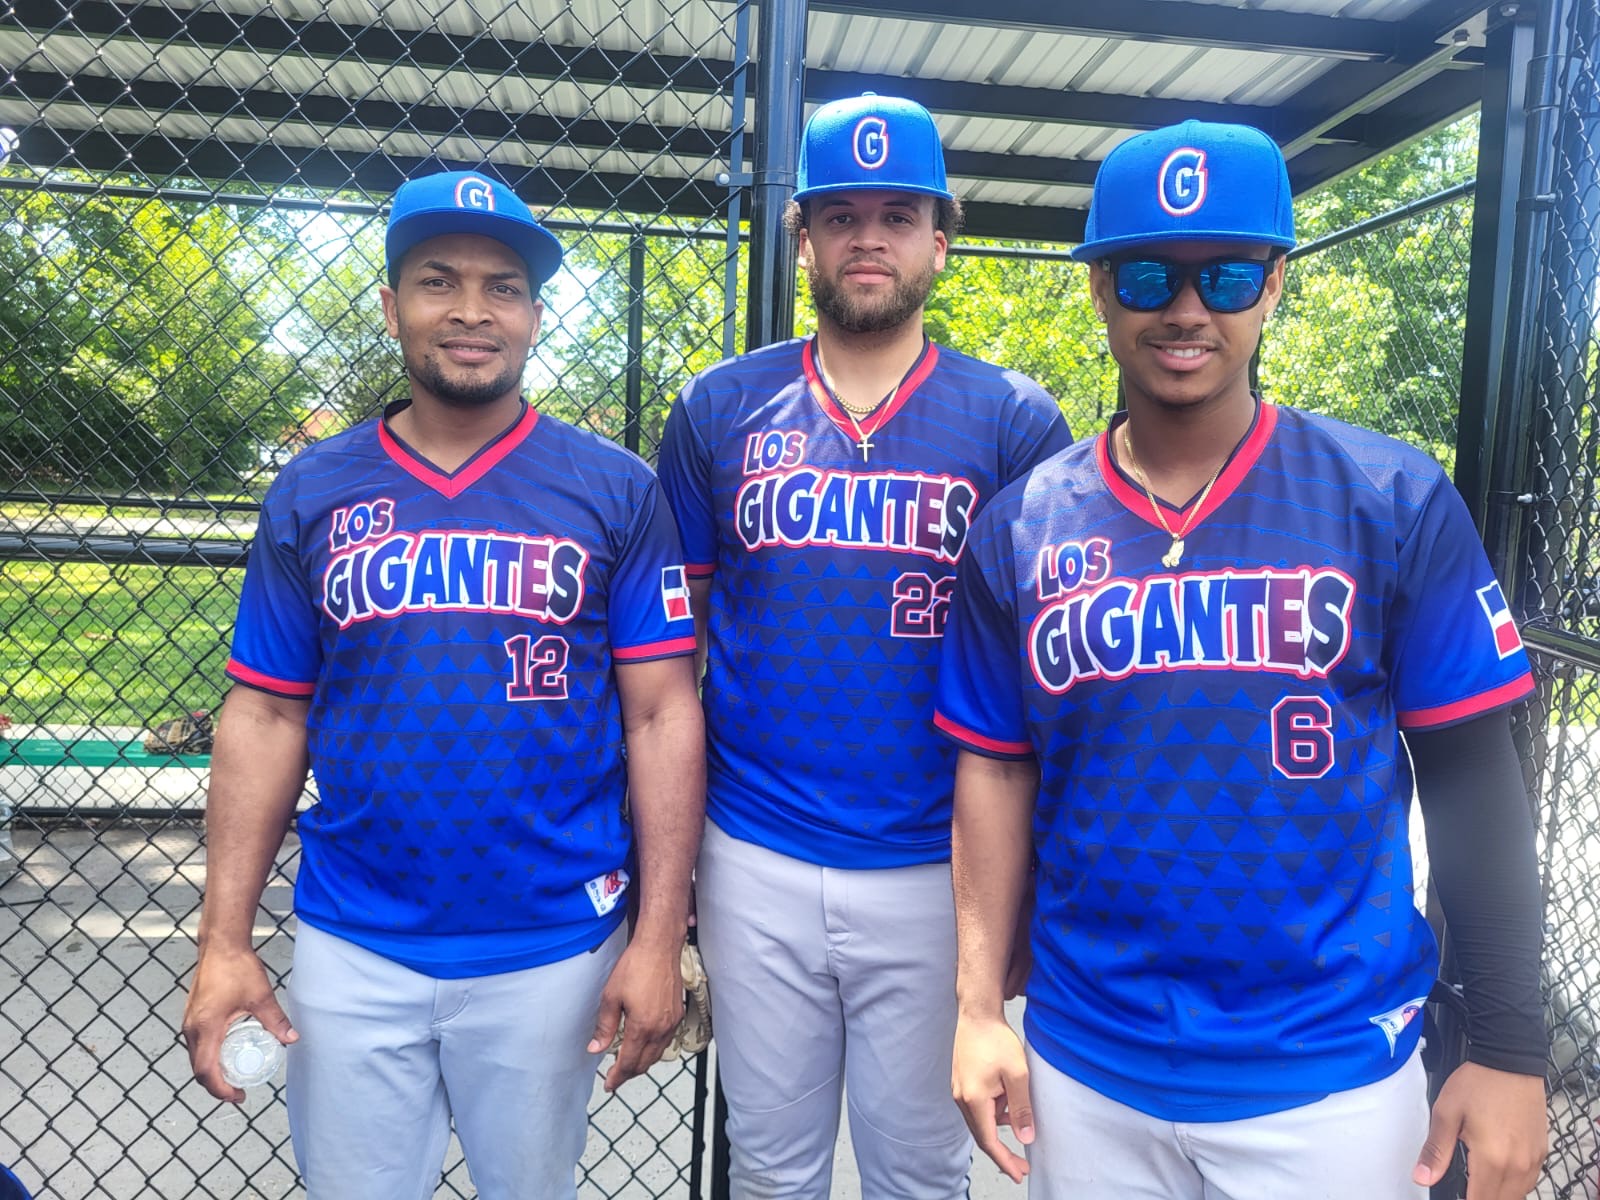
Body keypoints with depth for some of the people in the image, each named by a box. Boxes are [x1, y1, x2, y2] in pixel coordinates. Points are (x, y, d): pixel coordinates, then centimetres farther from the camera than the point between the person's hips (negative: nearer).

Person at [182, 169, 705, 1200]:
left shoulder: (617, 490, -4)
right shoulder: (313, 493, 2)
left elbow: (662, 716, -6)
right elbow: (266, 719, 4)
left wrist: (659, 938, -9)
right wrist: (225, 940, -1)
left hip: (553, 950, -1)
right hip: (350, 951, 2)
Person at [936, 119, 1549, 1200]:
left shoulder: (1396, 503, -7)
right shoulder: (1021, 528, -2)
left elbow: (1472, 778, -4)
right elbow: (996, 769, 3)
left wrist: (1510, 1050, -5)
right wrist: (981, 1008, -1)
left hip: (1333, 1078, -2)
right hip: (1084, 1072, 3)